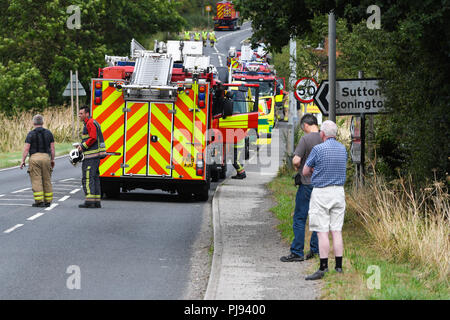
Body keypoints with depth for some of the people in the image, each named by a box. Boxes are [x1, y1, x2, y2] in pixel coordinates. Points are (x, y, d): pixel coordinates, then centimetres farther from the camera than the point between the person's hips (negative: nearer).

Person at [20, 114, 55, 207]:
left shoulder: (31, 134, -1)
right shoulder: (48, 133, 8)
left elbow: (26, 148, -6)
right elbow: (52, 148, 7)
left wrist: (23, 161, -1)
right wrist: (52, 159, 15)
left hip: (34, 157, -3)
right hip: (46, 157, 3)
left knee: (36, 181, -2)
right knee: (47, 180, 9)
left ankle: (39, 201, -8)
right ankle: (48, 201, 10)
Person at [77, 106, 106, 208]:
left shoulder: (90, 123, -11)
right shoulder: (89, 123, 22)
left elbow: (93, 138, -20)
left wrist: (83, 146, -12)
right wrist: (81, 145, 16)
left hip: (92, 156, -11)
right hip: (95, 155, 11)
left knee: (87, 178, -12)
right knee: (94, 178, 11)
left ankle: (89, 201, -17)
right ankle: (97, 201, 12)